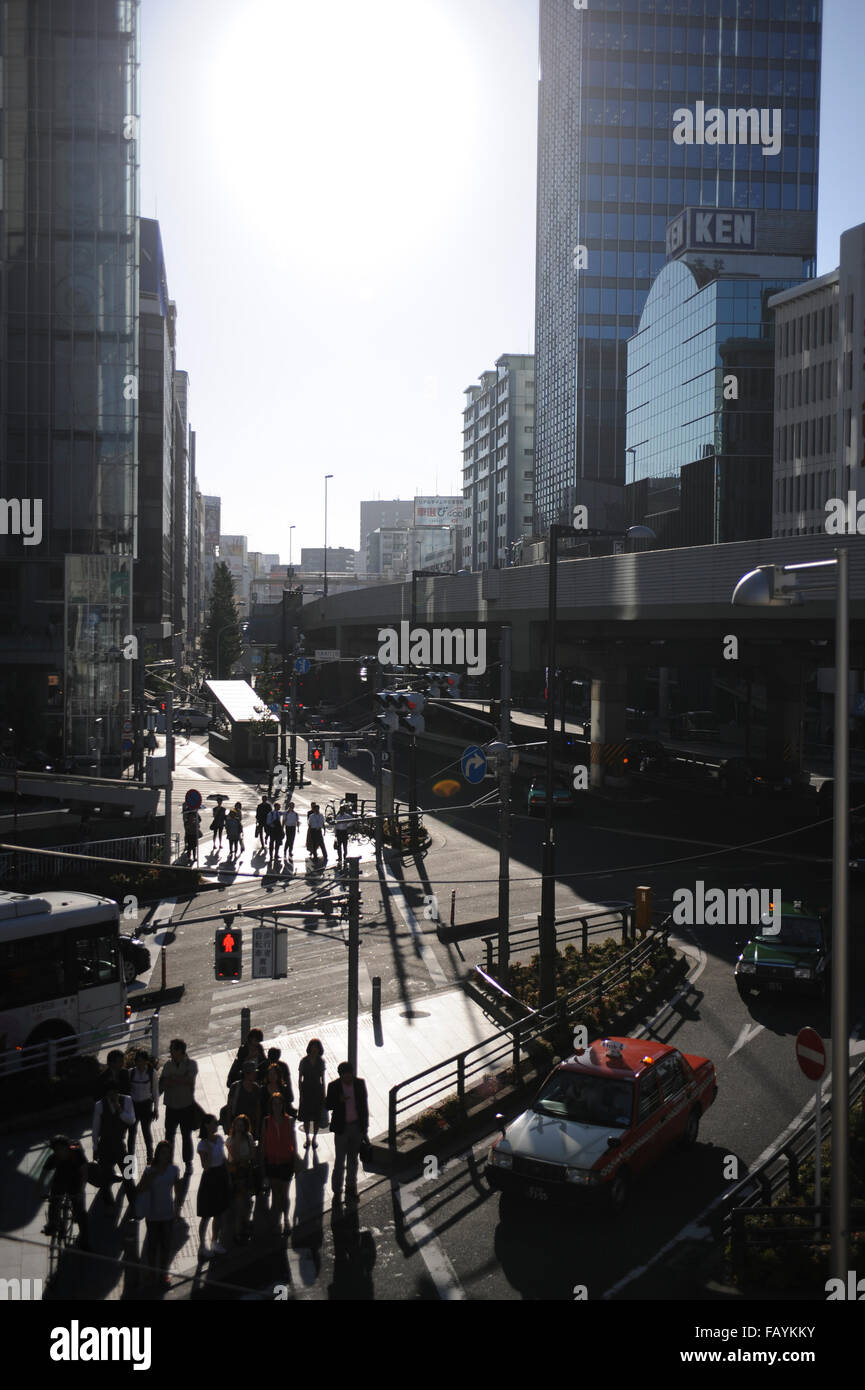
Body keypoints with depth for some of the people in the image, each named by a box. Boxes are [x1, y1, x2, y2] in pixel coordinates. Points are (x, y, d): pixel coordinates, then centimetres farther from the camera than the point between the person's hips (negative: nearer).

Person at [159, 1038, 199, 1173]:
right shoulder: (168, 1065, 3)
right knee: (169, 1135, 6)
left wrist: (172, 1080, -16)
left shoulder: (191, 1064, -6)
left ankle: (188, 1163, 21)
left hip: (187, 1106, -2)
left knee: (186, 1135, 8)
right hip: (171, 1106, 2)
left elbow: (189, 1080, -20)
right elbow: (162, 1084, 2)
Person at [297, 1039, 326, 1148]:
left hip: (317, 1090, 1)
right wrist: (300, 1093, -6)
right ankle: (307, 1138, 24)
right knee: (306, 1117, 7)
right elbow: (300, 1078, -2)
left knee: (317, 1118, 7)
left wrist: (323, 1094, 4)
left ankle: (315, 1138, 25)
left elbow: (322, 1078, 3)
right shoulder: (304, 1061, -8)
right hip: (306, 1090, -1)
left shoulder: (321, 1061, -4)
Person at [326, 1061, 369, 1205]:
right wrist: (339, 1101, -27)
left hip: (357, 1127, 3)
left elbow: (364, 1104, 3)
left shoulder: (360, 1083, -5)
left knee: (353, 1159, 16)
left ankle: (351, 1186, 31)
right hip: (341, 1127, -3)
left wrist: (365, 1126, 4)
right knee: (340, 1160, 0)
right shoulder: (333, 1086, -11)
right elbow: (328, 1106, -6)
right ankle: (337, 1191, 8)